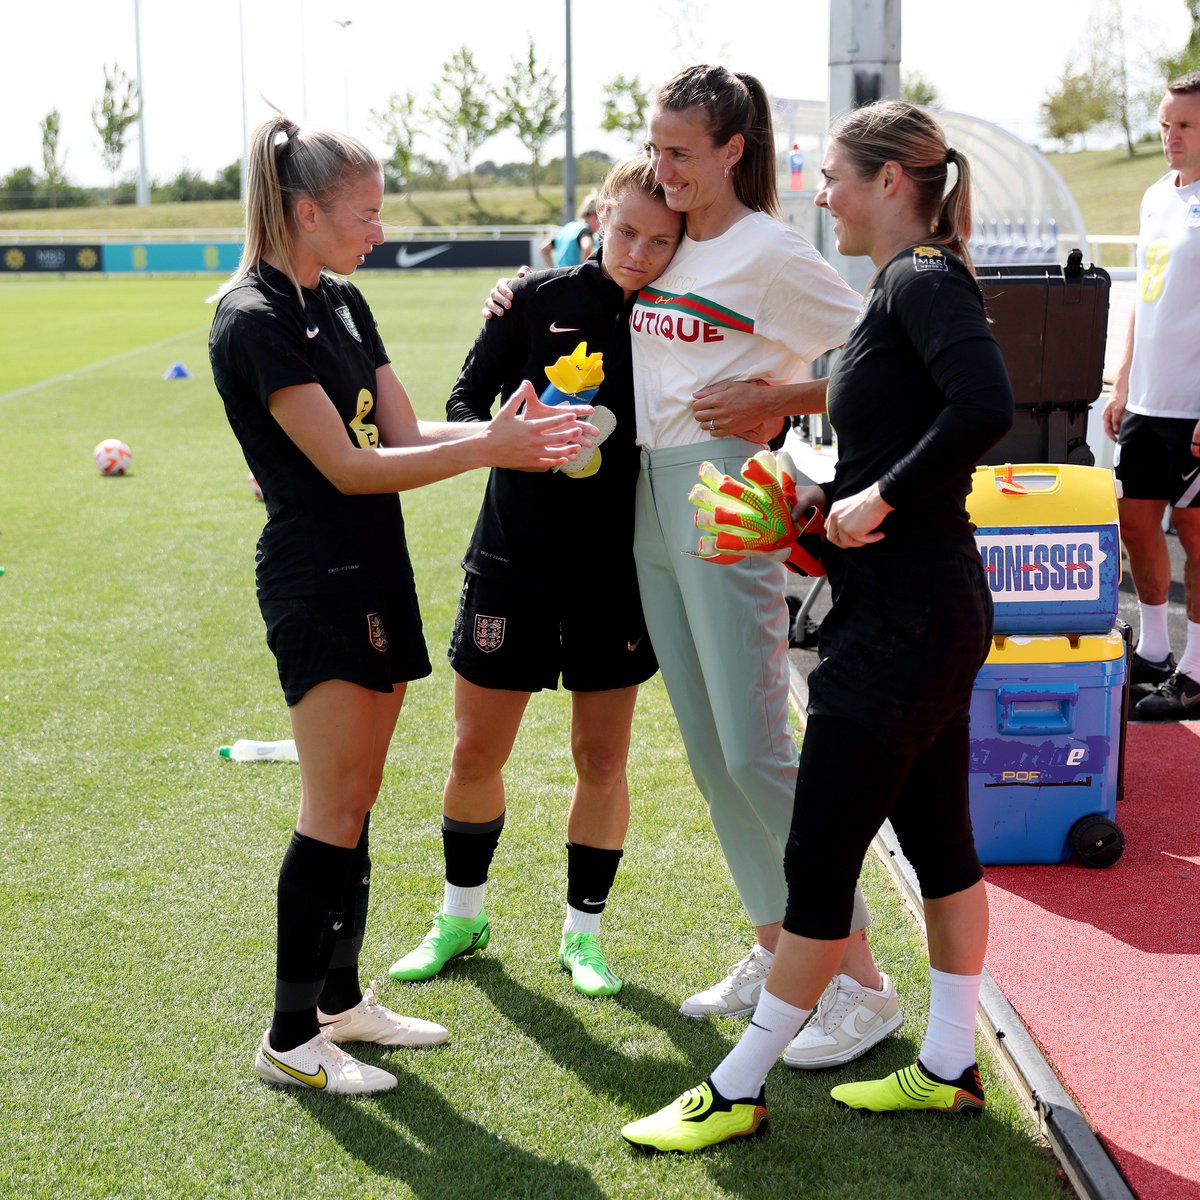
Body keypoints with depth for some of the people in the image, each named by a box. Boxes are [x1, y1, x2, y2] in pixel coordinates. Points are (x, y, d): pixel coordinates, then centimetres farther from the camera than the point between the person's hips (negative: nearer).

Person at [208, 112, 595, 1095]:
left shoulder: (343, 303, 13)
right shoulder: (255, 321, -15)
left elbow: (403, 432, 8)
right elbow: (347, 466, -19)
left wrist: (501, 429, -8)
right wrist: (489, 448, -20)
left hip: (375, 572, 9)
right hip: (314, 580, -9)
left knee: (357, 802, 14)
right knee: (333, 812, -5)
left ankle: (341, 998, 25)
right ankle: (290, 1037, 6)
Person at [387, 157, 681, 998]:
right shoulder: (540, 299, -3)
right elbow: (463, 404, -2)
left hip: (616, 570, 0)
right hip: (514, 559, 0)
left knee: (602, 758, 8)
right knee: (476, 751, 8)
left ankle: (584, 931, 26)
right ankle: (462, 915, 30)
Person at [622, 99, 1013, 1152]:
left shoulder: (922, 281, -14)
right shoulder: (911, 286, 15)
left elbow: (987, 408, -31)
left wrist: (879, 496, -22)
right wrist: (824, 499, 7)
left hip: (902, 616, -11)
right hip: (929, 603, 11)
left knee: (821, 854, -2)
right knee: (936, 836, 16)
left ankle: (740, 1089, 9)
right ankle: (950, 1068, 28)